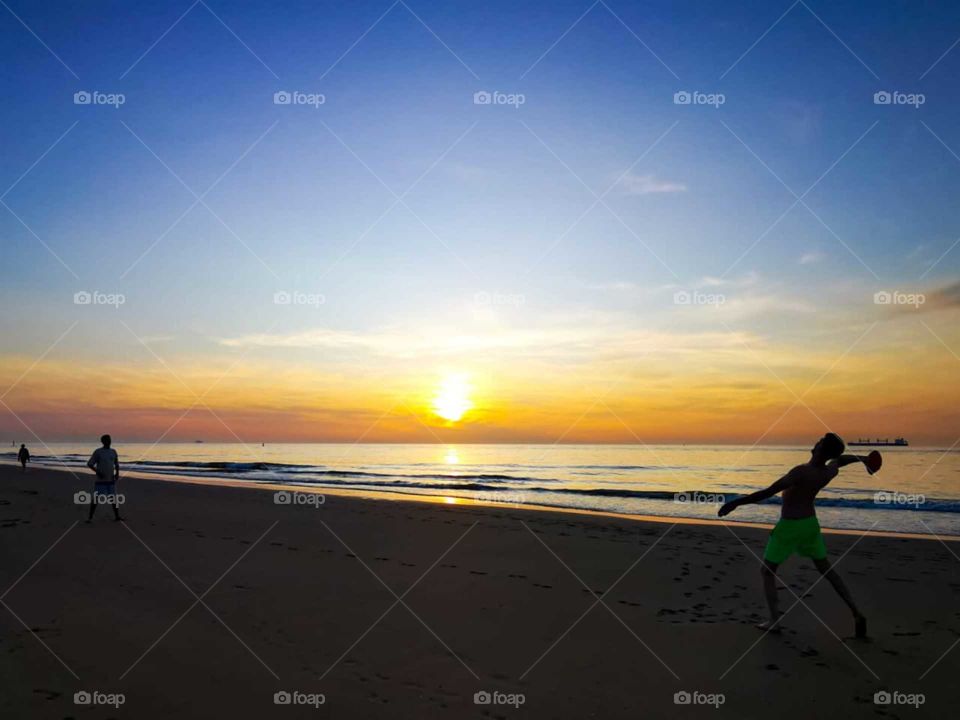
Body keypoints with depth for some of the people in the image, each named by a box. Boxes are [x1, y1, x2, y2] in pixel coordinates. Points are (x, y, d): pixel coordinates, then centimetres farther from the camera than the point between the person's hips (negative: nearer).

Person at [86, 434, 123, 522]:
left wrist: (117, 473, 0)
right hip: (100, 479, -4)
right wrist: (97, 471, -20)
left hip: (111, 479, 4)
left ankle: (117, 516, 11)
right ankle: (90, 517, 5)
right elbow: (89, 464, -7)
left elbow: (117, 464, 16)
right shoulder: (97, 452, -7)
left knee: (113, 497, 5)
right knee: (95, 498, -4)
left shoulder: (113, 451, 7)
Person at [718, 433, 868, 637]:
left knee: (767, 571, 7)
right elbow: (840, 459, 19)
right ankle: (856, 613, 15)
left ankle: (774, 620, -1)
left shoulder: (801, 472, -29)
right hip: (810, 523, 7)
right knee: (827, 569, 20)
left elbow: (768, 492, -32)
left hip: (789, 527, -6)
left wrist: (736, 503, -28)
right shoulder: (830, 471, -7)